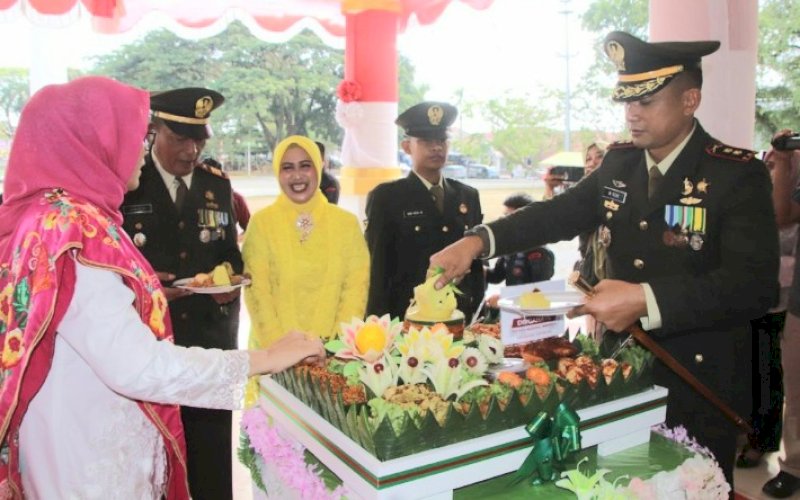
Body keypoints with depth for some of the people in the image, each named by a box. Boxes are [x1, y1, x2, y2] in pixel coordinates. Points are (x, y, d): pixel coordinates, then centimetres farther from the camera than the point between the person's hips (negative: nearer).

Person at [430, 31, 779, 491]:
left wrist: (645, 301, -33)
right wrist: (478, 241, -12)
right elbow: (560, 213, 4)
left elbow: (756, 284, -23)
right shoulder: (619, 164, 4)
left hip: (699, 384, -5)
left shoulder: (739, 175, -14)